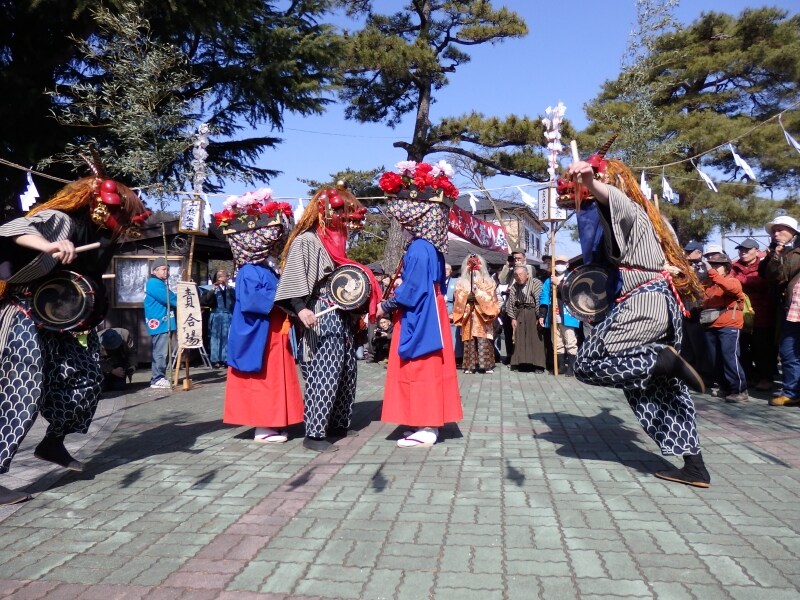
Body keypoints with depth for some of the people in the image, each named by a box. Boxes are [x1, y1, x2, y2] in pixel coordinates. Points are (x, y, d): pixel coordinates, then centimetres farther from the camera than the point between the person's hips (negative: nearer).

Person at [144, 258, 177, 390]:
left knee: (161, 353, 12)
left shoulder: (160, 283, 22)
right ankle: (157, 379, -8)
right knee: (160, 353, -10)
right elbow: (169, 299, -18)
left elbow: (169, 299, 19)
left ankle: (159, 378, 17)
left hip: (163, 323, 10)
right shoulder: (154, 283, -10)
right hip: (159, 323, -10)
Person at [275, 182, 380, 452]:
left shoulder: (334, 243, 19)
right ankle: (314, 433, -4)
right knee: (323, 375, -11)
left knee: (347, 372, 11)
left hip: (343, 316, 9)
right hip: (322, 316, -9)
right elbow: (293, 277, -17)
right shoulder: (306, 241, -6)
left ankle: (338, 424, 22)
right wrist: (301, 308, -29)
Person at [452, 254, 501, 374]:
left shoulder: (488, 281, 9)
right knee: (469, 341, -2)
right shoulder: (462, 282, 12)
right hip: (468, 316, 1)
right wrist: (467, 295, -12)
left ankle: (487, 365, -3)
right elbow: (458, 299, 4)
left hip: (483, 315, -1)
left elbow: (491, 297, -1)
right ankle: (469, 366, 2)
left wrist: (478, 292, -11)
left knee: (484, 341, -6)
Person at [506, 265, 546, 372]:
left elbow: (540, 301, -14)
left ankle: (538, 364, 0)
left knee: (536, 338, -3)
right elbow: (511, 303, 10)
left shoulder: (536, 283, -9)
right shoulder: (514, 287, 7)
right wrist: (513, 318, 5)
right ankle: (521, 362, 13)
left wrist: (539, 317, -17)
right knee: (520, 338, 5)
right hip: (520, 314, 5)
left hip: (533, 313, -5)